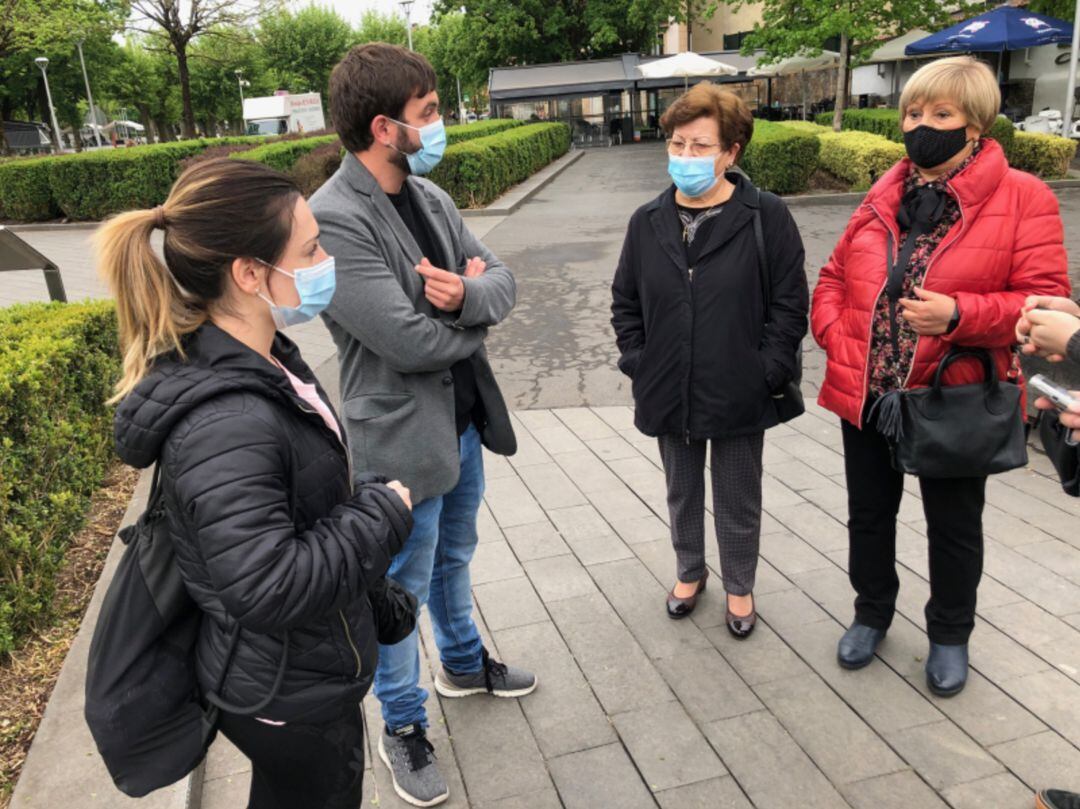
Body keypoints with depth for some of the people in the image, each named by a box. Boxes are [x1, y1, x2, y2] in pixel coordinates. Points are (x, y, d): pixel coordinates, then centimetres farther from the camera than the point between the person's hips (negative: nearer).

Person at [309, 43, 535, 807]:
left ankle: (463, 662, 50)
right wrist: (475, 310, -8)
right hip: (403, 435, -7)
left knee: (453, 557, 26)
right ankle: (403, 726, 33)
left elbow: (504, 280, 2)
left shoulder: (431, 195, 3)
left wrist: (468, 296, -21)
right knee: (403, 586, 11)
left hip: (464, 419, 8)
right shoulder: (334, 219, -23)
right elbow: (408, 340, -27)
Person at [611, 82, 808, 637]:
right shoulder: (648, 222, 1)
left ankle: (739, 586, 37)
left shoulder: (766, 217, -10)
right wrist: (638, 361, 0)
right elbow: (625, 301, 9)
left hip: (739, 397, -3)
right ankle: (689, 571, 44)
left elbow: (790, 304, -8)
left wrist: (766, 373, -12)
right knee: (682, 493, 21)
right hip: (669, 394, 3)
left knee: (738, 501, 14)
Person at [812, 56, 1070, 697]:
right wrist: (836, 337, -6)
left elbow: (1045, 300, -14)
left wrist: (957, 315, -28)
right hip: (866, 395, 4)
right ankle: (873, 613, 42)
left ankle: (950, 635, 39)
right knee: (869, 515, 19)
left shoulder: (1024, 198, -9)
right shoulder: (884, 196, 6)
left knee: (954, 527, 15)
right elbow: (835, 276, 11)